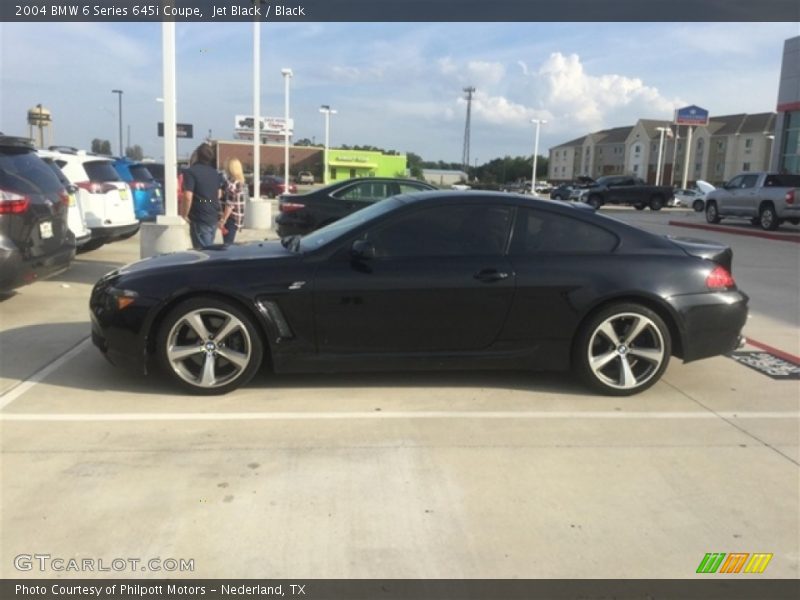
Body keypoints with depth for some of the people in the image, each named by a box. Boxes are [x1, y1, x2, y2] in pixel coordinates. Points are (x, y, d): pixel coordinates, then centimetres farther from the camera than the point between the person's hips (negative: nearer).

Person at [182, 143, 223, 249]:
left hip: (200, 217, -7)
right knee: (209, 248, 18)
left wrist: (184, 214, -11)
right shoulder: (215, 173, 10)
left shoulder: (190, 172, -14)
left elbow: (188, 197, -21)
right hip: (214, 216, 7)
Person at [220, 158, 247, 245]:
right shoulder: (241, 183, 10)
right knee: (229, 244, 12)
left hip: (231, 218, -8)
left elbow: (230, 204, -19)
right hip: (238, 217, 8)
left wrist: (223, 220, -17)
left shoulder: (232, 183, -15)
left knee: (227, 244, -7)